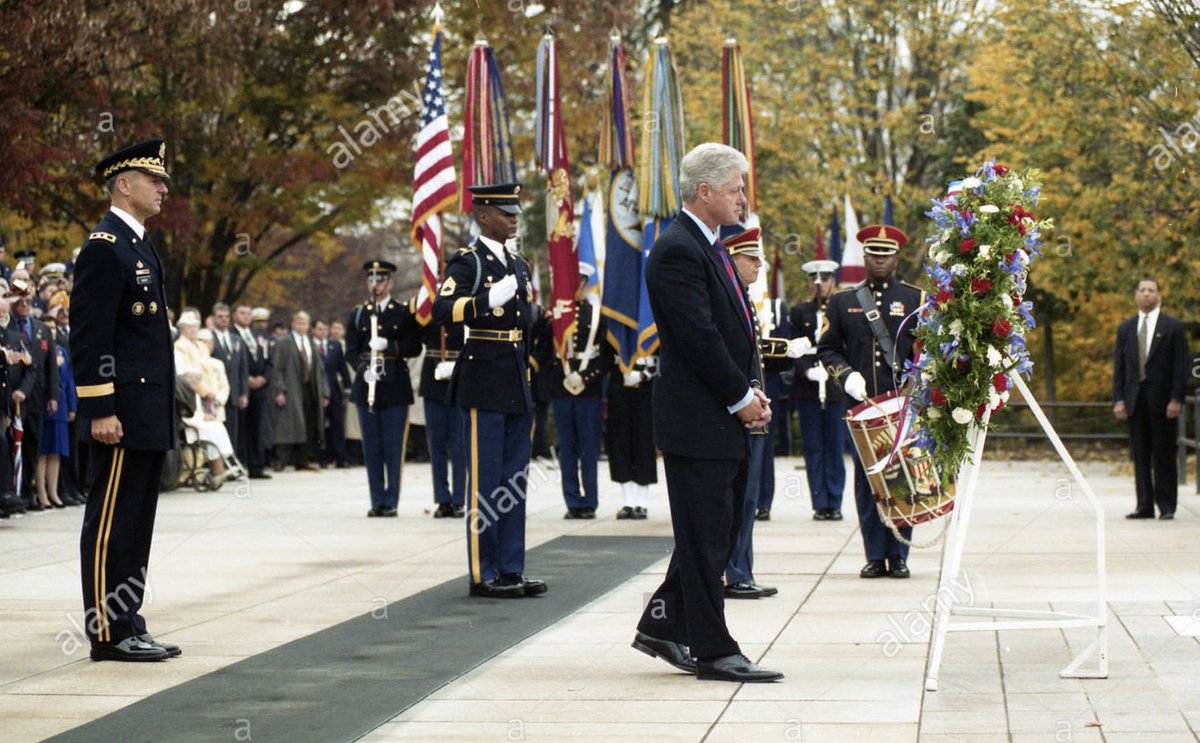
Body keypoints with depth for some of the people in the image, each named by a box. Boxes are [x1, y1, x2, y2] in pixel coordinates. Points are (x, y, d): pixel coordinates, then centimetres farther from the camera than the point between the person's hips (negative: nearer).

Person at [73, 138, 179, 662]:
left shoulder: (139, 245, 18)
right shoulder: (104, 247, -12)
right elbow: (89, 336, -18)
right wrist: (99, 410, -21)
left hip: (149, 412, 10)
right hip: (124, 412, -10)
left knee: (136, 521, 12)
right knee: (112, 520, -5)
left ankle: (127, 625, 17)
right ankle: (109, 632, -2)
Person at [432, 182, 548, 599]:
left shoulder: (519, 267, 18)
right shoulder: (467, 262, -6)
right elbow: (442, 312, -21)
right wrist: (488, 300, -34)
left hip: (516, 388, 8)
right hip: (483, 386, -8)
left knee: (515, 481, 9)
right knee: (485, 482, -5)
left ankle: (511, 569, 14)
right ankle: (483, 575, -1)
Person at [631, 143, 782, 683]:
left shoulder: (710, 248, 17)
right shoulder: (678, 250, -16)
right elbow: (700, 336, -20)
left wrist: (753, 390, 5)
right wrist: (742, 398, -14)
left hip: (727, 420, 10)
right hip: (697, 420, -10)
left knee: (718, 532, 15)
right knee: (705, 537, -3)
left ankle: (662, 625, 24)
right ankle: (713, 651, 3)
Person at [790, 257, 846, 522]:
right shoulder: (800, 312, 10)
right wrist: (808, 370, -12)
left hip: (835, 388, -1)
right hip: (807, 389, 1)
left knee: (835, 448, 0)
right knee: (813, 448, 2)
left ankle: (834, 504, 6)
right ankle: (820, 504, 6)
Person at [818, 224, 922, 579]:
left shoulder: (915, 299, 10)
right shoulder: (842, 302, 13)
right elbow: (827, 348, 12)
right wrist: (847, 376, -5)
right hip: (861, 404, 1)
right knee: (866, 480, 0)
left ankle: (898, 555, 6)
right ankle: (875, 557, 5)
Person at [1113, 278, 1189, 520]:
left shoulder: (1174, 327, 3)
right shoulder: (1125, 329, 13)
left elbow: (1181, 366, -2)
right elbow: (1119, 367, 12)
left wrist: (1176, 400, -10)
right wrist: (1118, 399, 1)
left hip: (1162, 400, -3)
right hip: (1135, 400, 3)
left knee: (1164, 455, -2)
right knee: (1140, 455, 4)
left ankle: (1167, 506, 3)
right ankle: (1145, 505, 8)